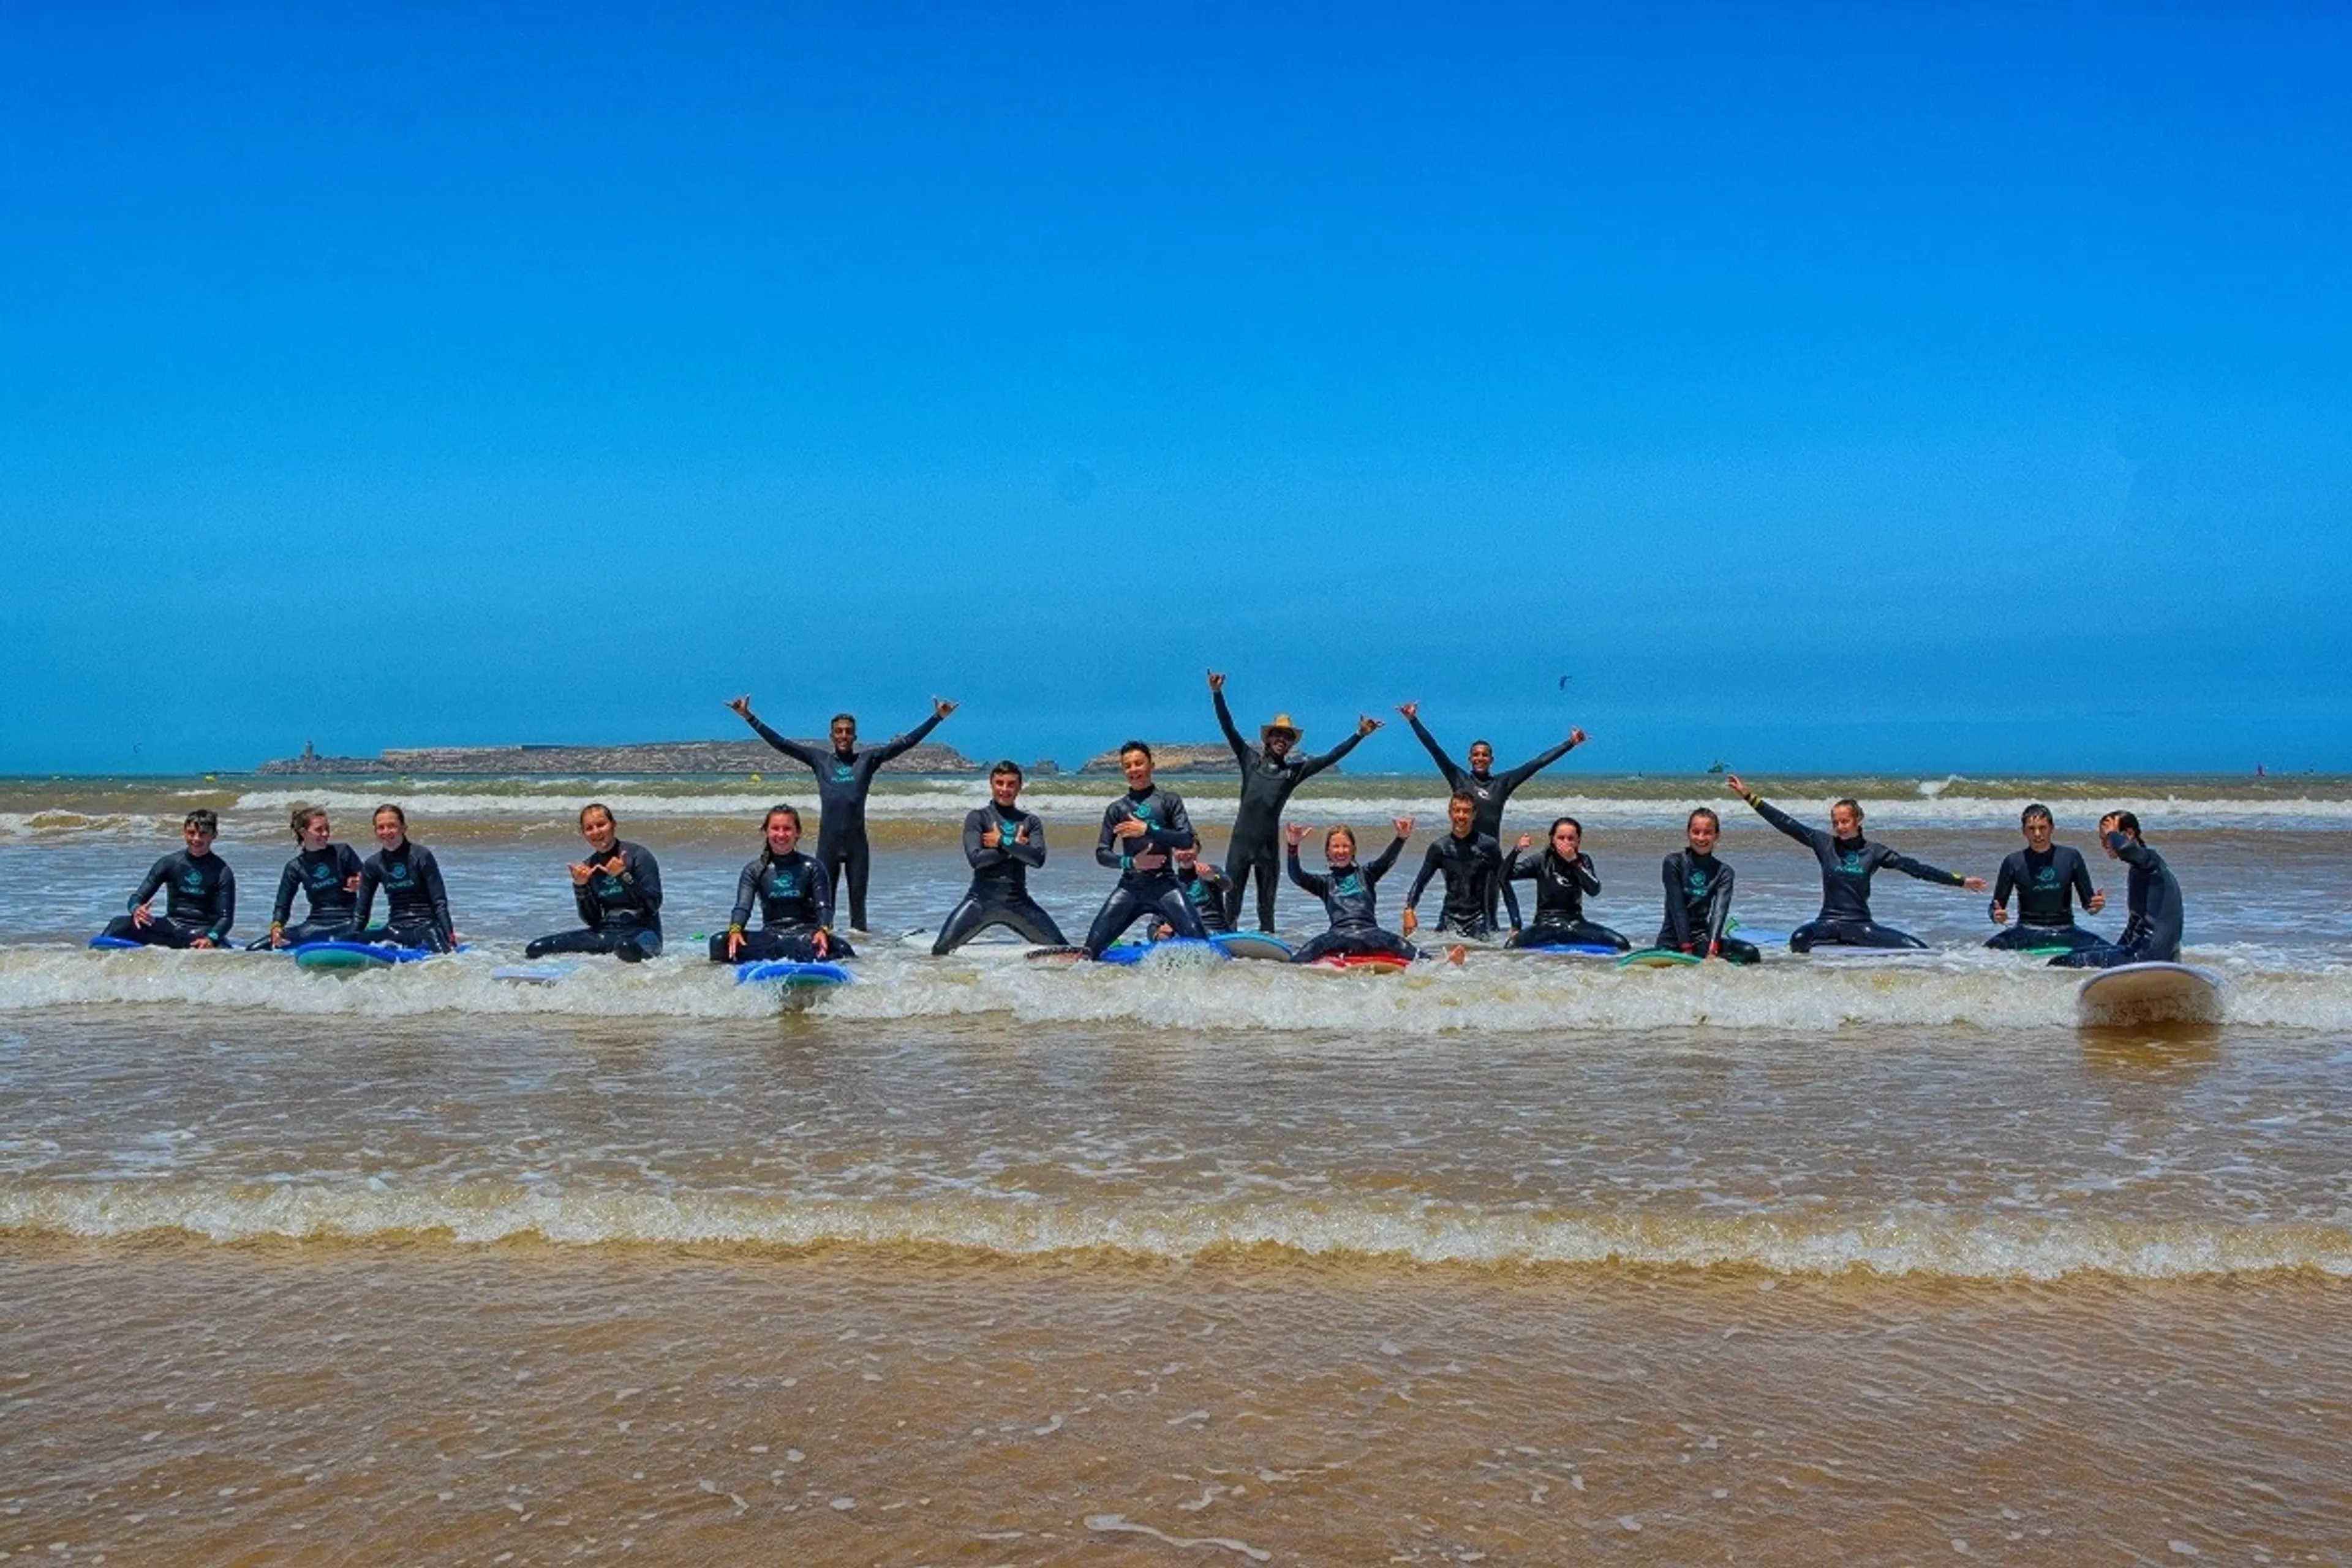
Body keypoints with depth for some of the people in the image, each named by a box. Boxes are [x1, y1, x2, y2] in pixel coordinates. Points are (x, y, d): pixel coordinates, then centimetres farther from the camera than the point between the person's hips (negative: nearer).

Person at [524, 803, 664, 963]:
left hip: (641, 930, -5)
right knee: (536, 949, -10)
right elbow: (592, 921, 7)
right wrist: (580, 887, -7)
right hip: (607, 931, 5)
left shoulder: (638, 855, -6)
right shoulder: (588, 867, 9)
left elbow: (654, 905, -13)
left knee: (626, 948, -44)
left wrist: (624, 876, -21)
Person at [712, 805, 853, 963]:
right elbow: (743, 906, -5)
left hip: (806, 933, -2)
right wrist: (735, 930, -28)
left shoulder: (812, 868, 4)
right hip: (770, 935, 2)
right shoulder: (754, 871, 7)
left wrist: (823, 931, -28)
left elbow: (823, 906, -5)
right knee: (719, 943, -26)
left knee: (841, 949, -34)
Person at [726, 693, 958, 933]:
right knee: (824, 897, 3)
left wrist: (937, 717, -2)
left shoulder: (868, 759, 7)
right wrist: (749, 717, 3)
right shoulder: (819, 759, 8)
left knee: (858, 896, 4)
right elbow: (779, 743, 7)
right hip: (828, 842, 0)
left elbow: (906, 742, 3)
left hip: (857, 842, 0)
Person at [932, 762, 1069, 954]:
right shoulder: (978, 818, 2)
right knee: (941, 951, -17)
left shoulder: (1030, 822, 10)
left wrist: (1003, 842, -9)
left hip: (1018, 901, 3)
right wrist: (1015, 847, -6)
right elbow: (975, 858, -12)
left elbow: (1038, 859, -6)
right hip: (981, 900, -3)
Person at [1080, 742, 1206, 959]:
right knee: (1092, 947, -7)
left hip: (1164, 885, -2)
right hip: (1130, 888, 2)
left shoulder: (1169, 800, 8)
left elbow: (1187, 841, -4)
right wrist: (1131, 862, -9)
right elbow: (1101, 854, 9)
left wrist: (1147, 830, -13)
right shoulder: (1116, 809, 14)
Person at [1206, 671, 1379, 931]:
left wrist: (1359, 735, 6)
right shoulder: (1251, 759, 9)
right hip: (1242, 840, -1)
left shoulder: (1296, 769, 10)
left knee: (1267, 901, 8)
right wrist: (1217, 694, -2)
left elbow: (1331, 758, 10)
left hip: (1268, 843, 1)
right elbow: (1228, 728, 5)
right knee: (1231, 893, 0)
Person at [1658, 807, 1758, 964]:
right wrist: (1687, 949, -22)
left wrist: (1713, 950, -28)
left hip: (1701, 937, 2)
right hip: (1673, 940, -2)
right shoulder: (1673, 863, -6)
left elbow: (1719, 911, -13)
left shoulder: (1723, 872, 2)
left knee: (1751, 954, -20)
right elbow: (1677, 909, -13)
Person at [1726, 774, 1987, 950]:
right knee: (1799, 939, -37)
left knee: (1919, 950, -16)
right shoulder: (1823, 843, 3)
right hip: (1828, 922, -2)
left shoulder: (1874, 851, 5)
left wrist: (1959, 881, 2)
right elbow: (1786, 824, 0)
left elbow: (1913, 867, 4)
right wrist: (1748, 795, -5)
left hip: (1861, 925, 2)